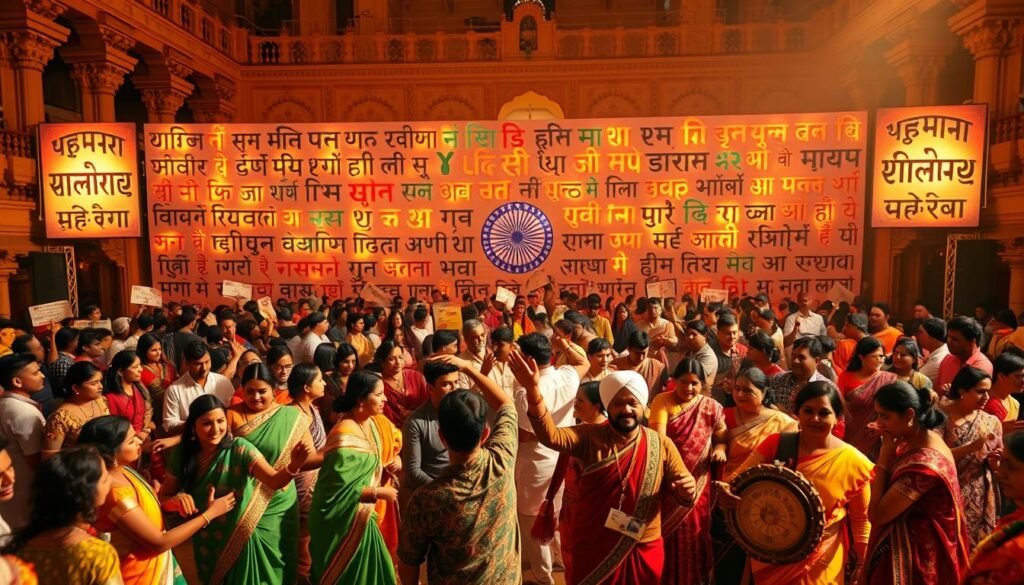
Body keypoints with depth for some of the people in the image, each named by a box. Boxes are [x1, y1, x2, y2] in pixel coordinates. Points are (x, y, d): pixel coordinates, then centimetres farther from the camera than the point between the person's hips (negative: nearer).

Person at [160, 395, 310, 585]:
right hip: (207, 543, 2)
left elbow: (274, 480, -33)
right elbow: (163, 497, -4)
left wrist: (293, 467, -54)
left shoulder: (239, 449, -21)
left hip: (243, 538, -2)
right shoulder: (182, 454, -13)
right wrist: (177, 501, -27)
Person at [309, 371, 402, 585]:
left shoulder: (375, 423, -3)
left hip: (364, 516, 8)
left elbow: (394, 442, 16)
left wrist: (396, 459, -6)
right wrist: (379, 492, -21)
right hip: (344, 521, -8)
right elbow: (339, 489, -28)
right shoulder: (346, 437, -28)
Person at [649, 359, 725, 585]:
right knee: (665, 533, 11)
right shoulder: (662, 401, -6)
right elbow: (658, 438, -17)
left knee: (694, 534, 12)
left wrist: (720, 449, -17)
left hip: (697, 483, 2)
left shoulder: (711, 407, 1)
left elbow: (722, 437, 5)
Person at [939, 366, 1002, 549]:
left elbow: (994, 465, 12)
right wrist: (972, 447, -24)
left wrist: (994, 462, -10)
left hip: (978, 500, 4)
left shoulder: (991, 422, 4)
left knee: (974, 546, 11)